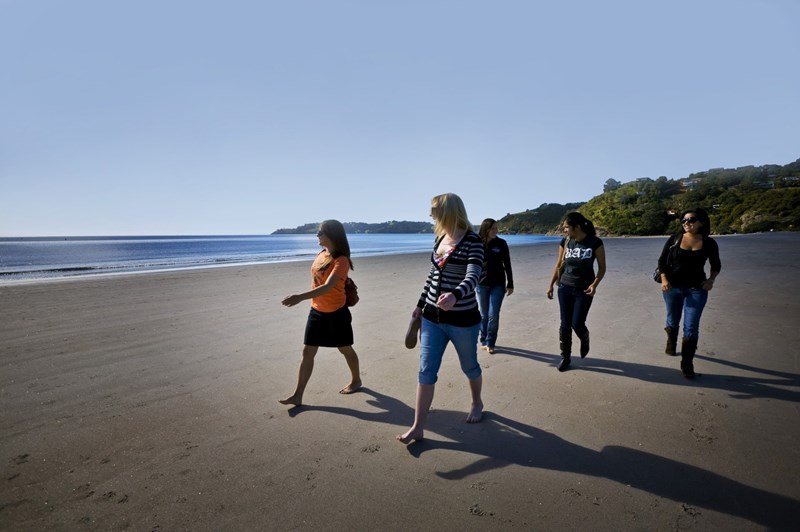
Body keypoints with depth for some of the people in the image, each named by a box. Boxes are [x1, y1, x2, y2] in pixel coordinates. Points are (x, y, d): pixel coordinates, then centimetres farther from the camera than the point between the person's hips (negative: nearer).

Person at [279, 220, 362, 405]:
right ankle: (298, 395, 12)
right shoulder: (321, 254, 2)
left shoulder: (341, 260, -22)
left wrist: (300, 297, -45)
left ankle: (356, 381, 38)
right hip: (316, 312, 7)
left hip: (336, 313, -7)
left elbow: (328, 287, -35)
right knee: (307, 352, 5)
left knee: (345, 349, 13)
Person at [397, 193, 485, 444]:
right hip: (432, 317, 6)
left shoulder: (472, 241, -15)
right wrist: (420, 304, 19)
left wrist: (455, 295, -49)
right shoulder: (440, 238, 6)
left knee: (469, 366, 17)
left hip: (462, 319, -5)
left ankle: (477, 403, 46)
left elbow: (473, 277, -29)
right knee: (426, 371, 2)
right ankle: (418, 427, 9)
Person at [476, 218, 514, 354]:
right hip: (481, 284, 1)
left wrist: (510, 284, 0)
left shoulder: (501, 243, -4)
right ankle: (483, 341, 24)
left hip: (498, 284, -1)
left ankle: (490, 343, 10)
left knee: (493, 315, -4)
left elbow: (507, 265, 1)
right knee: (483, 315, 9)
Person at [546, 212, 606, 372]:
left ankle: (585, 340, 30)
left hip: (584, 289, -3)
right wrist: (551, 285, 7)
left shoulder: (595, 242, -10)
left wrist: (594, 284, -19)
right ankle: (565, 357, 16)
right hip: (565, 287, 3)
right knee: (565, 324, 3)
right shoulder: (565, 242, 0)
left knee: (577, 324, -6)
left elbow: (602, 268, -4)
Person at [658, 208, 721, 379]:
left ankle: (687, 364, 3)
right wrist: (664, 279, -14)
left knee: (691, 327, -5)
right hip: (673, 287, 1)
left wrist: (711, 279, -7)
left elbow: (716, 265, 11)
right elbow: (662, 261, -1)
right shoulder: (674, 239, -5)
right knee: (673, 320, 19)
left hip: (697, 289, -1)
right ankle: (671, 343, 48)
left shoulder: (709, 243, -3)